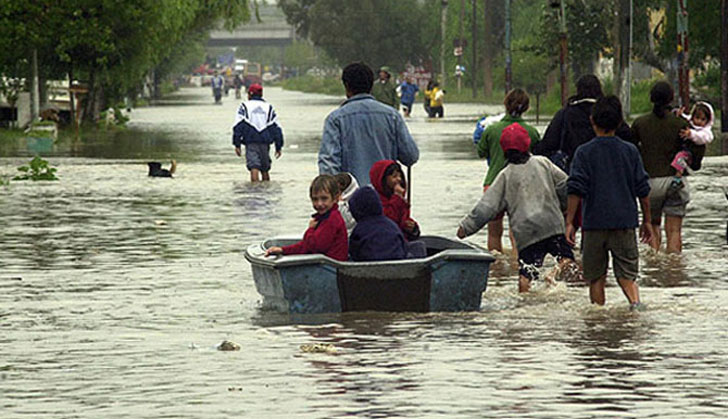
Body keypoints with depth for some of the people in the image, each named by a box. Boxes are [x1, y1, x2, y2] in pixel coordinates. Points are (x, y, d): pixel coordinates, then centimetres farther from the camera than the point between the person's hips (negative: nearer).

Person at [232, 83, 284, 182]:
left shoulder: (244, 106, 6)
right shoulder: (268, 107, 15)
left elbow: (238, 126, -2)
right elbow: (276, 127, 14)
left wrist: (237, 145, -2)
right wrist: (278, 147, 16)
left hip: (251, 142, -3)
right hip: (265, 142, 3)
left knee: (254, 167, -12)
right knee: (265, 169, 14)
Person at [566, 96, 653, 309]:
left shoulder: (584, 152, -2)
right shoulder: (630, 151, 4)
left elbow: (575, 190, -8)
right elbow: (642, 189, 6)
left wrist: (570, 222, -4)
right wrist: (647, 221, 15)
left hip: (594, 224, -1)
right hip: (625, 223, 1)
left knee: (596, 277, 9)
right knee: (627, 274, 2)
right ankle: (635, 301, -23)